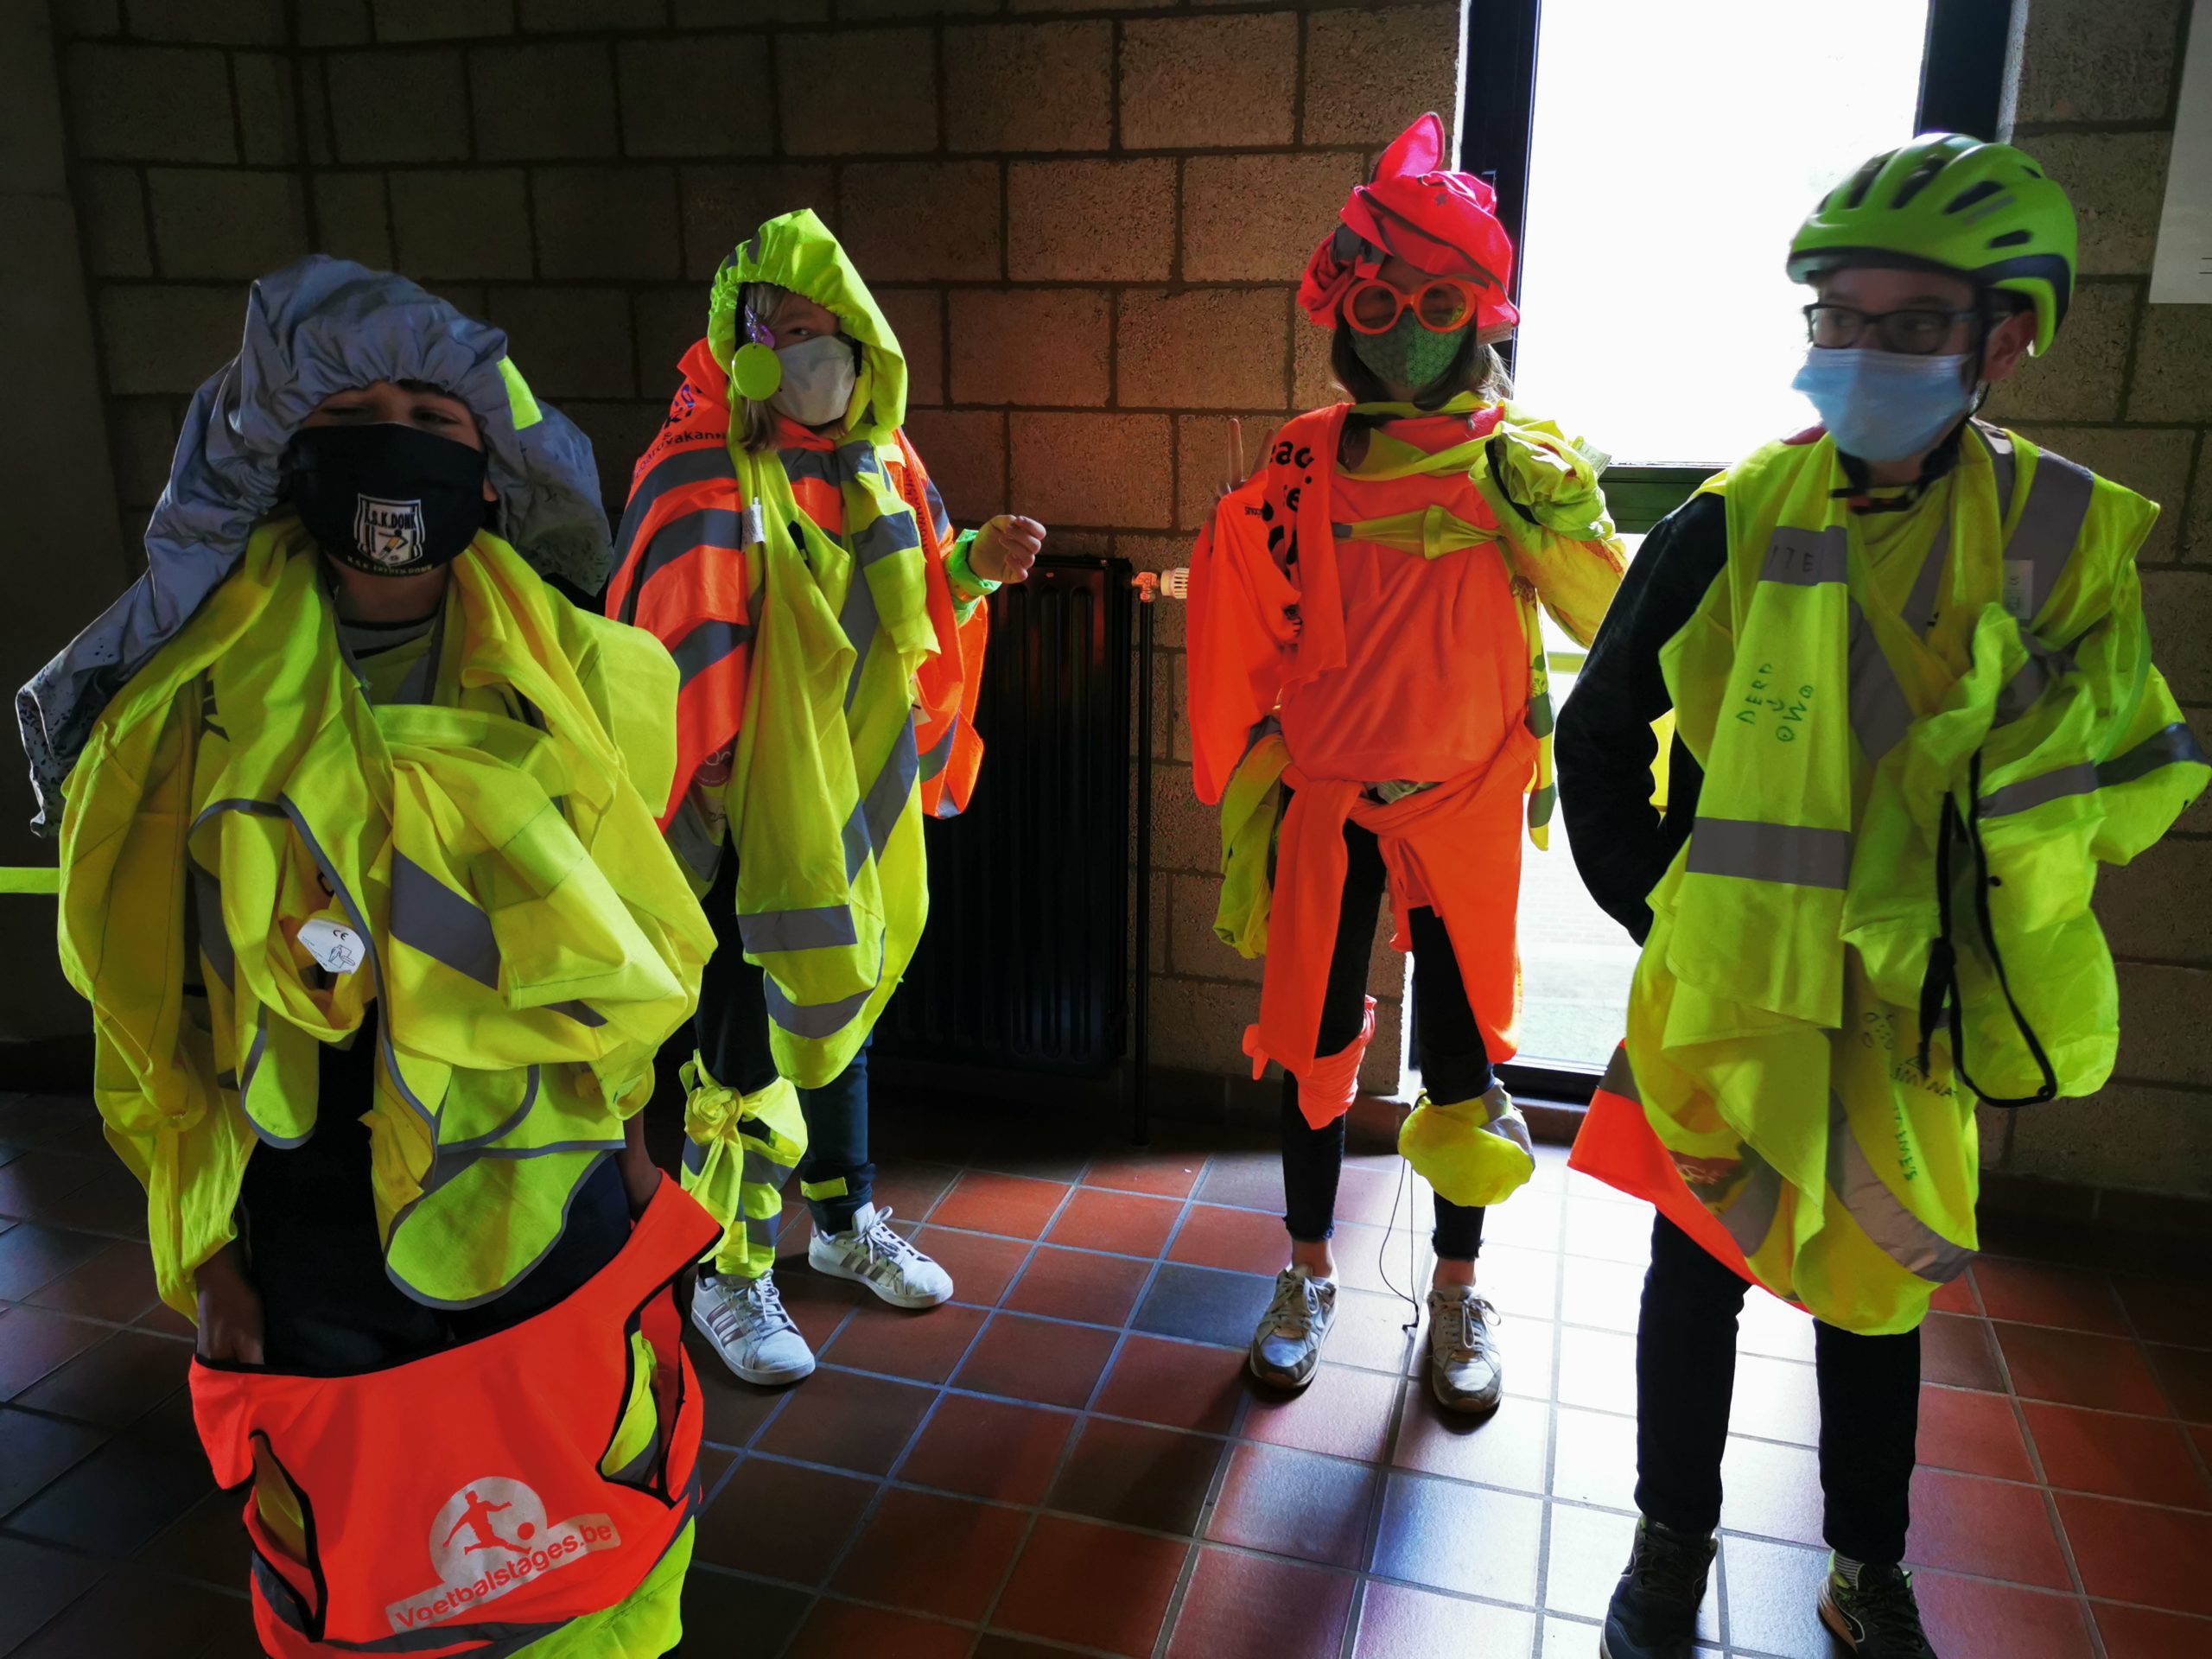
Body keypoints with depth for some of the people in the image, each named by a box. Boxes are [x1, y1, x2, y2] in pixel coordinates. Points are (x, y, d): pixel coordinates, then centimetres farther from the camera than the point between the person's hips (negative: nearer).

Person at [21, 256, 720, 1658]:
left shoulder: (578, 681, -4)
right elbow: (154, 1003, -1)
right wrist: (206, 1247, -1)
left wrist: (627, 1135, 10)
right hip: (305, 1244, 0)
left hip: (548, 1222, 1)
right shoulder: (199, 695, -7)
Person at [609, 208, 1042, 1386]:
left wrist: (972, 564, -2)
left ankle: (846, 1221, 40)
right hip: (754, 812, -7)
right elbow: (676, 638, -16)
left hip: (865, 798, 7)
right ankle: (730, 1278, 23)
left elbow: (916, 603, 16)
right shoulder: (702, 470, -13)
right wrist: (701, 761, -21)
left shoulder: (882, 460, 7)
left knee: (842, 1008, 21)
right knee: (750, 1045, 2)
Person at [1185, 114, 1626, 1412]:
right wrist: (1242, 803, 0)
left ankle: (1460, 1289, 29)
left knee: (1463, 1046, 9)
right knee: (1313, 1038, 9)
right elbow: (1239, 646, 2)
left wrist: (1557, 523, -21)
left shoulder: (1526, 463, -2)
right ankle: (1311, 1271, 30)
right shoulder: (1302, 468, -1)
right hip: (1322, 803, 1)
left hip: (1464, 807, 0)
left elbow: (1613, 621, -7)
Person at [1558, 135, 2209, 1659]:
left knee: (1876, 1290, 16)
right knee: (1699, 1272, 12)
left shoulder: (2065, 534, -6)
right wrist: (1655, 906, -3)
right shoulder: (1731, 526, -9)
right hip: (1724, 996, -1)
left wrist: (1996, 908, -3)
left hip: (1909, 1016, 1)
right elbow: (1599, 737, 0)